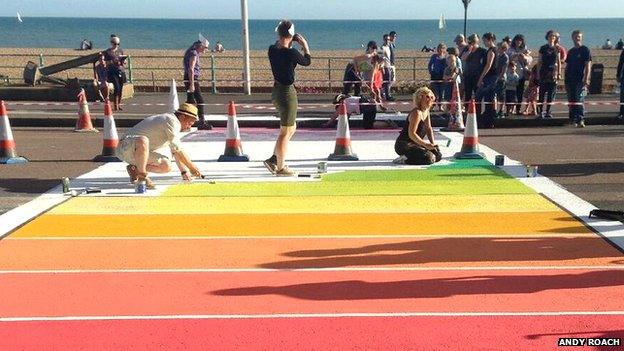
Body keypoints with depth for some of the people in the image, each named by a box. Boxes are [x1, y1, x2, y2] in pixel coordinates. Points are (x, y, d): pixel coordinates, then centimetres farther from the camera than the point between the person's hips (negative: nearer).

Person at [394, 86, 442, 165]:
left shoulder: (426, 112, 10)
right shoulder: (416, 113, -20)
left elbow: (429, 129, 15)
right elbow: (411, 134, -25)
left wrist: (433, 143, 0)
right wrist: (426, 145, -21)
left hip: (415, 144, 10)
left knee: (438, 155, 11)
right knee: (429, 158, -24)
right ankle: (404, 159, -10)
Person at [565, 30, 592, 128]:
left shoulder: (585, 50, 1)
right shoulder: (571, 51, 17)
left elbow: (588, 65, -6)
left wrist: (586, 79, -16)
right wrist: (566, 81, 15)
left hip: (580, 80, -6)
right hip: (570, 80, 6)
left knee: (579, 100, -15)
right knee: (571, 101, 7)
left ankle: (581, 120, -16)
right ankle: (572, 120, 13)